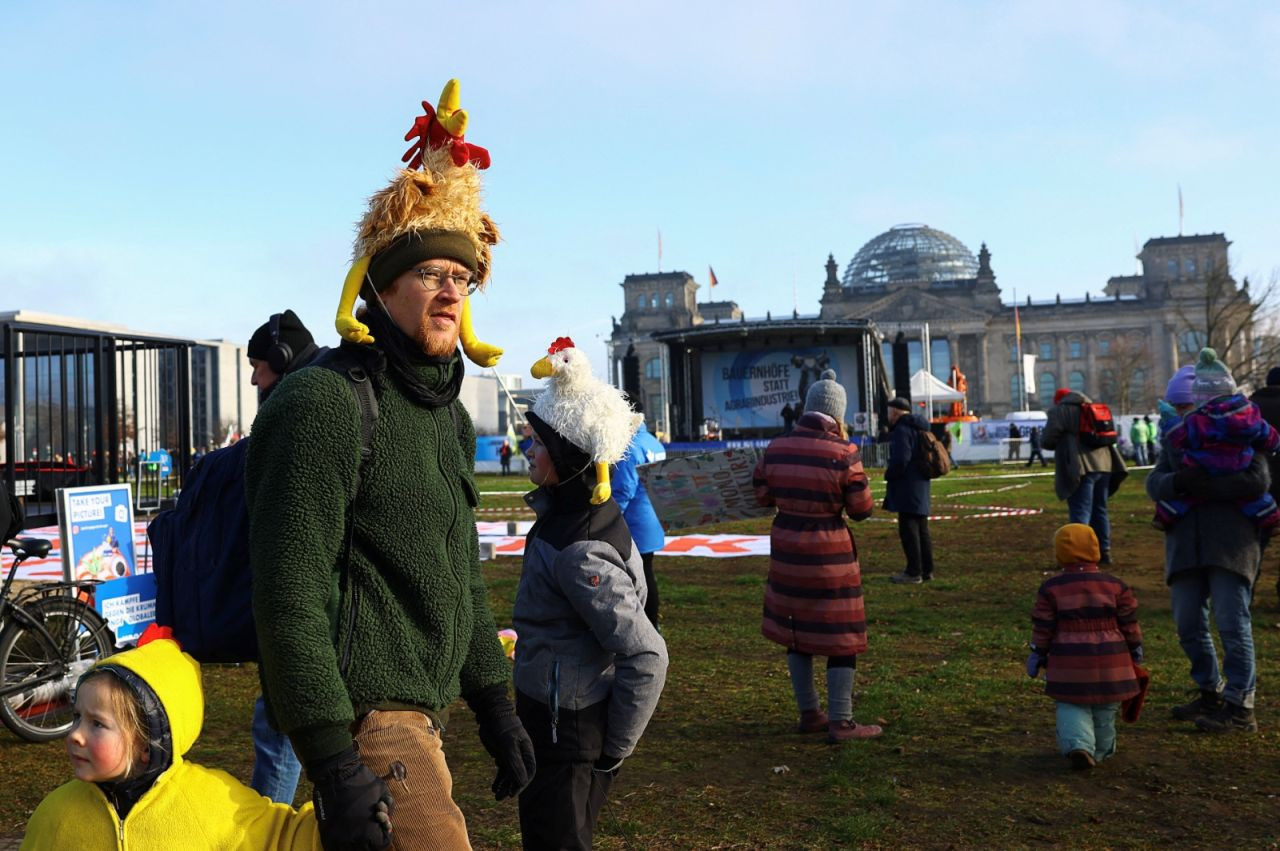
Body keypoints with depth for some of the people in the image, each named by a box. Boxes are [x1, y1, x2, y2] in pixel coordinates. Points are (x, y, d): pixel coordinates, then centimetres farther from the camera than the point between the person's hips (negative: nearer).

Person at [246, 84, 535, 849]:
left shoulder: (450, 418, 13)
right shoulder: (328, 403, -14)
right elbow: (290, 596, -19)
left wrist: (496, 710, 17)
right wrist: (334, 769, -21)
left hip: (418, 709, 9)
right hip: (365, 713, -8)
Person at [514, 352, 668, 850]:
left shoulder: (578, 553, -26)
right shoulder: (569, 512, 1)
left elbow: (647, 658, -28)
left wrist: (614, 749, -16)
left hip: (567, 735, -9)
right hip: (553, 720, 9)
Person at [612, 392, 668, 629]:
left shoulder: (631, 446, -19)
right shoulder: (655, 443, 9)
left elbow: (623, 490, -22)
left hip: (635, 526, -9)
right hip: (652, 523, 9)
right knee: (646, 574, 17)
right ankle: (651, 624, 26)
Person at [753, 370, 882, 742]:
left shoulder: (776, 448, -2)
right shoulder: (843, 452, -15)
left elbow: (762, 495, 8)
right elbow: (862, 509, -10)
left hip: (786, 548, 5)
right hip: (830, 552, -5)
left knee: (796, 630, 18)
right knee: (841, 636, 6)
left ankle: (809, 713, 27)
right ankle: (840, 722, 9)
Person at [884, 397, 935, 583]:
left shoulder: (902, 430, -15)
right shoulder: (917, 428, 16)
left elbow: (900, 459, -24)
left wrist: (888, 474, -7)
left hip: (907, 489, -10)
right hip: (920, 486, 10)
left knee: (908, 529, -5)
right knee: (921, 529, 14)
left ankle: (914, 572, -4)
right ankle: (926, 570, 19)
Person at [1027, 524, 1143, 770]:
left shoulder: (1050, 588, -3)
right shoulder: (1115, 585, 2)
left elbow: (1042, 628, -2)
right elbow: (1130, 625, 6)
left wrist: (1037, 654, 10)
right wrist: (1135, 651, 20)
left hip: (1069, 663, -1)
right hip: (1110, 660, 2)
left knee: (1071, 706, 7)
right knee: (1105, 709, 17)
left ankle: (1078, 744, -14)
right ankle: (1101, 749, 28)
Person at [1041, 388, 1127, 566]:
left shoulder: (1059, 411, 0)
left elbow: (1046, 440, -5)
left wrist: (1062, 442, 16)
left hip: (1081, 469, -6)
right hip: (1103, 465, 7)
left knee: (1080, 512, -8)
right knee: (1100, 510, 15)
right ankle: (1104, 552, 19)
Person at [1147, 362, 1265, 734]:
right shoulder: (1174, 441, 16)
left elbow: (1258, 480, -12)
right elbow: (1154, 483, 2)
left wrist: (1207, 486, -19)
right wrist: (1178, 482, -20)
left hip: (1230, 543, -5)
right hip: (1185, 546, 5)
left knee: (1233, 624, -5)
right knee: (1188, 625, 7)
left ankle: (1240, 707, 2)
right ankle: (1211, 693, 24)